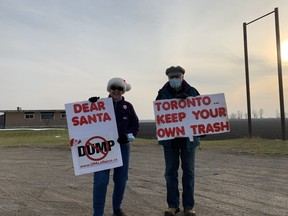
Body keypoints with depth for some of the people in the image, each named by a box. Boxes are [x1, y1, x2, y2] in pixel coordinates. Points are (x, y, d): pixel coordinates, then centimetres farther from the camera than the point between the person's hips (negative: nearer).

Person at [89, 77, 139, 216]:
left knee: (121, 180, 11)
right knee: (101, 181, -8)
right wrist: (91, 105, -14)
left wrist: (128, 135, -15)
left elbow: (135, 126, 4)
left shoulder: (128, 106, 5)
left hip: (123, 147, 2)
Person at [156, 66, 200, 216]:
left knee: (188, 171, 6)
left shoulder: (191, 91, 3)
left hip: (188, 137, 0)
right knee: (170, 171, 5)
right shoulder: (163, 93, 2)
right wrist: (175, 99, -25)